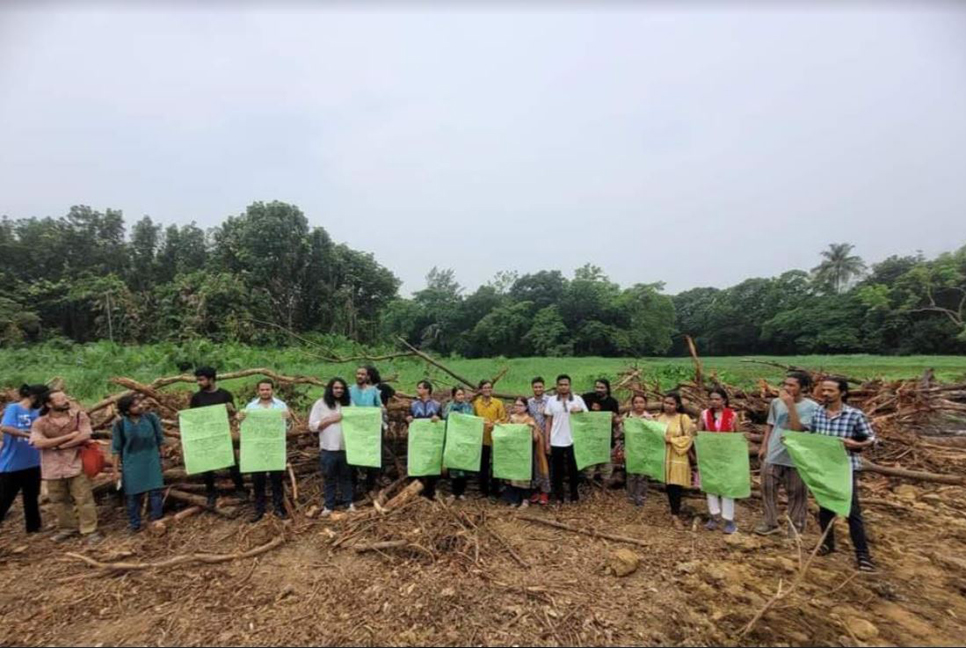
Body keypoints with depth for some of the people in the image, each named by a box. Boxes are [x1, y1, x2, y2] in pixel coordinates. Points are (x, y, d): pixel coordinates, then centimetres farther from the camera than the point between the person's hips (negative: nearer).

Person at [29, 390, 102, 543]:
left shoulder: (79, 416, -4)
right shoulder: (40, 423, -1)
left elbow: (85, 436, -14)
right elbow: (38, 443, -15)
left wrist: (57, 446, -13)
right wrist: (69, 436, -16)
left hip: (76, 465, -2)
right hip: (53, 468, 2)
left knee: (84, 499, -2)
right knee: (59, 500, 15)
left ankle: (90, 530, 5)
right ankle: (68, 528, 33)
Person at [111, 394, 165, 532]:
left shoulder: (151, 418, -8)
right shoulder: (120, 425, -10)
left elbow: (160, 439, 5)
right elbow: (116, 449, -2)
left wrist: (159, 456, 10)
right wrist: (116, 469, -1)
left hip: (152, 461, 1)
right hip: (131, 464, -1)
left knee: (156, 491, 3)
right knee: (133, 495, 9)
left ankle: (157, 520, 18)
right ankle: (134, 525, 25)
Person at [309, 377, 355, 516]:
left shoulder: (349, 403, 7)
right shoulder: (321, 404, -1)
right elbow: (312, 425, -5)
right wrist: (331, 420, -13)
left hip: (346, 447, 2)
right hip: (328, 448, -2)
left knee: (346, 476, 12)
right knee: (329, 478, 8)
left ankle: (349, 503, 23)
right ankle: (329, 506, 20)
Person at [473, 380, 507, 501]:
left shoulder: (498, 403, -2)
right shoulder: (476, 403, 5)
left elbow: (503, 419, -2)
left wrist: (495, 424, -18)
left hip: (494, 438, -2)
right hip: (481, 438, 2)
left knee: (494, 466, 4)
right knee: (482, 465, 12)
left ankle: (494, 492, 15)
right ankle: (483, 490, 25)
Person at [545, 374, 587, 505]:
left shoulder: (577, 399, -1)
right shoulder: (552, 400, 2)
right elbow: (548, 422, 4)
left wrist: (580, 411, -20)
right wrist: (547, 441, 2)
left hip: (572, 441, -1)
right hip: (556, 442, 1)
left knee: (573, 470, 10)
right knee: (557, 471, 8)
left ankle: (574, 495, 25)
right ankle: (558, 496, 20)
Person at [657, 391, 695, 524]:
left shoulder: (684, 418, -6)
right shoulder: (660, 417, 7)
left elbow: (689, 437, -9)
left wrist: (671, 440, -17)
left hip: (678, 457, -4)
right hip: (663, 456, 4)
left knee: (676, 486, -6)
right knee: (668, 485, 10)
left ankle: (675, 514, 5)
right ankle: (675, 510, 25)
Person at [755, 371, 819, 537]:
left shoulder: (811, 407, -11)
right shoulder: (776, 402, 2)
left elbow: (798, 428, -23)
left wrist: (790, 405, -24)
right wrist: (764, 446, 8)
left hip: (795, 458, -4)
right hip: (773, 455, 4)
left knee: (796, 493, 9)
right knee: (768, 488, 10)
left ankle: (796, 526, 25)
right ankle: (770, 523, 24)